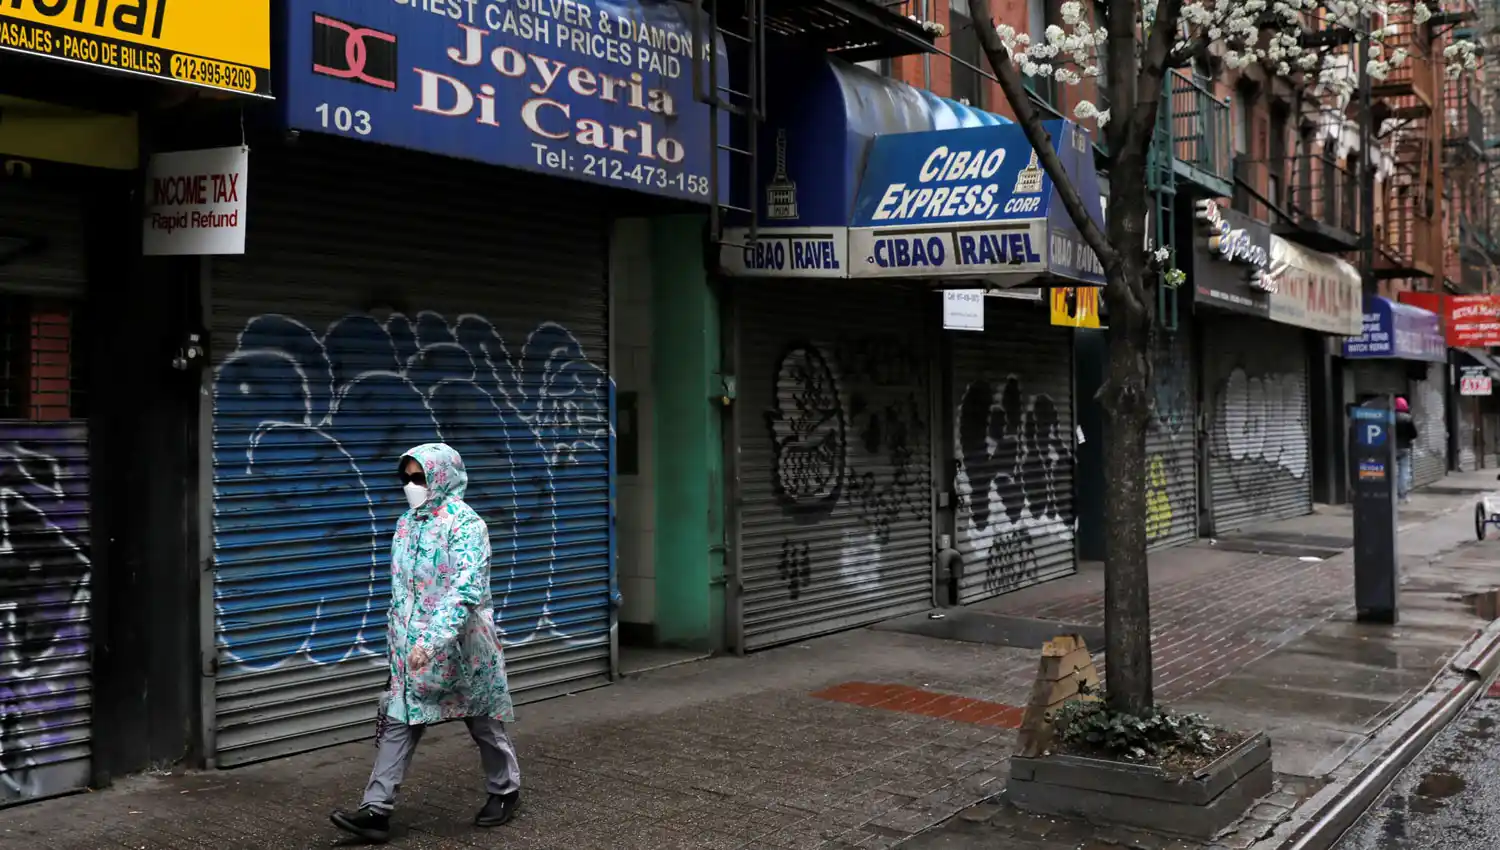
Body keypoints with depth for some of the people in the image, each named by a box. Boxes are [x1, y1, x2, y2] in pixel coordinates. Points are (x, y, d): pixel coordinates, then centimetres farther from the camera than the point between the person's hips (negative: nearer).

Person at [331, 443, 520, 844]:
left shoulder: (464, 522, -15)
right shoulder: (407, 523, 9)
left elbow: (466, 589, -26)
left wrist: (433, 640, -34)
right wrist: (398, 641, 17)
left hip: (462, 645, -6)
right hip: (412, 646, 7)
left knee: (484, 722, 9)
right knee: (397, 722, -1)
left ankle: (505, 791, 28)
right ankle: (376, 810, -2)